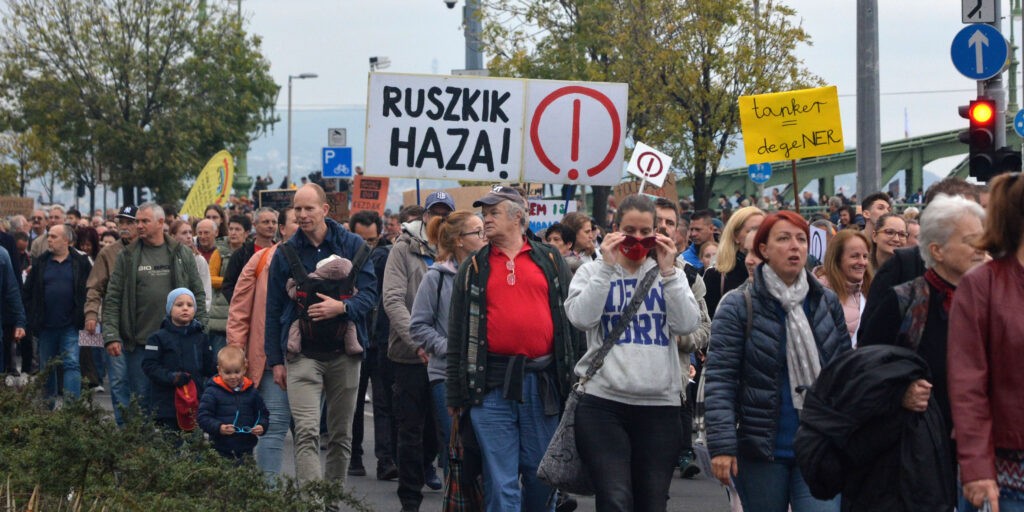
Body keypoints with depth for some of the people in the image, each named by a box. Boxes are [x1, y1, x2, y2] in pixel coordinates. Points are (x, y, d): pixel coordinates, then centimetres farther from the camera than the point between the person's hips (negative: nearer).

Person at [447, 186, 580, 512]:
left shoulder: (550, 260, 10)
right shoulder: (474, 268, 11)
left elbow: (572, 318, 9)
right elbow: (458, 333, 10)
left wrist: (573, 378, 3)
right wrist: (455, 393, 5)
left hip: (543, 384, 0)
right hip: (491, 386, 0)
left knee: (541, 474, 8)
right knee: (500, 482, -2)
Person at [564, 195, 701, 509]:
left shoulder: (670, 274, 14)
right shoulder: (593, 272, 8)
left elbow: (687, 325, -1)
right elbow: (581, 318, -10)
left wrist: (667, 271, -6)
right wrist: (608, 266, -9)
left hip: (660, 404, 3)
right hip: (603, 402, -3)